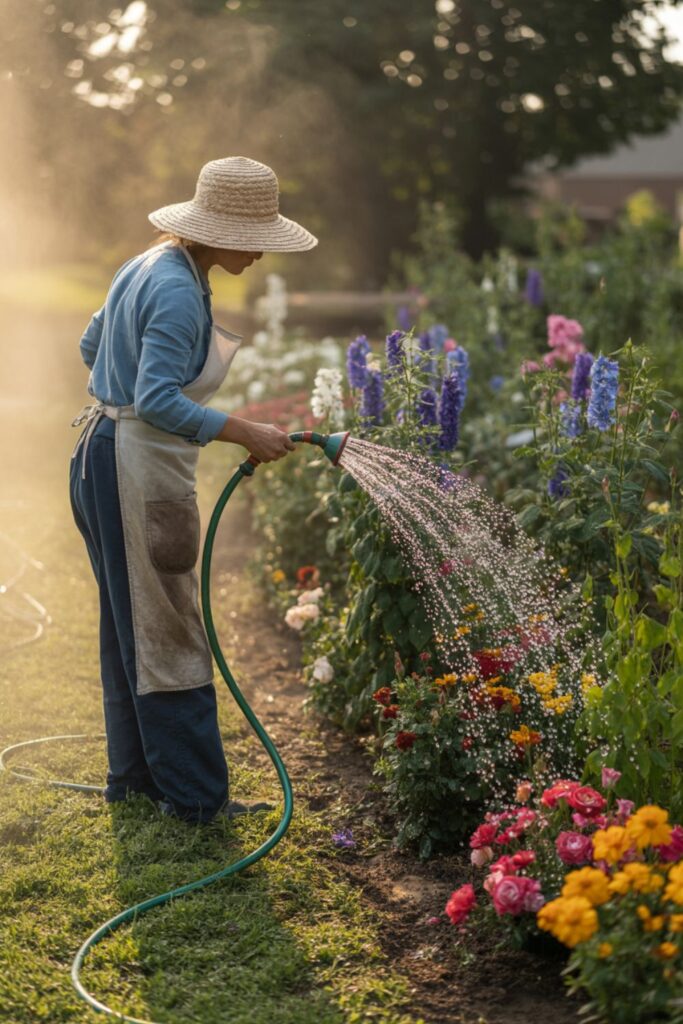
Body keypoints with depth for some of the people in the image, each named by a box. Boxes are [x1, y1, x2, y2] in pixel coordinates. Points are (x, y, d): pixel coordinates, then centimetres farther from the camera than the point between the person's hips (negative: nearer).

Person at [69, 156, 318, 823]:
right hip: (138, 472, -10)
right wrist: (246, 435, -24)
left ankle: (134, 774, 29)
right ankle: (195, 797, 8)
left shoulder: (146, 267, 11)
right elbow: (158, 400, -28)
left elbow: (91, 345, 23)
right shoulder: (179, 291, -20)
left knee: (128, 628, 17)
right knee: (167, 634, -2)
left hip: (102, 455, 10)